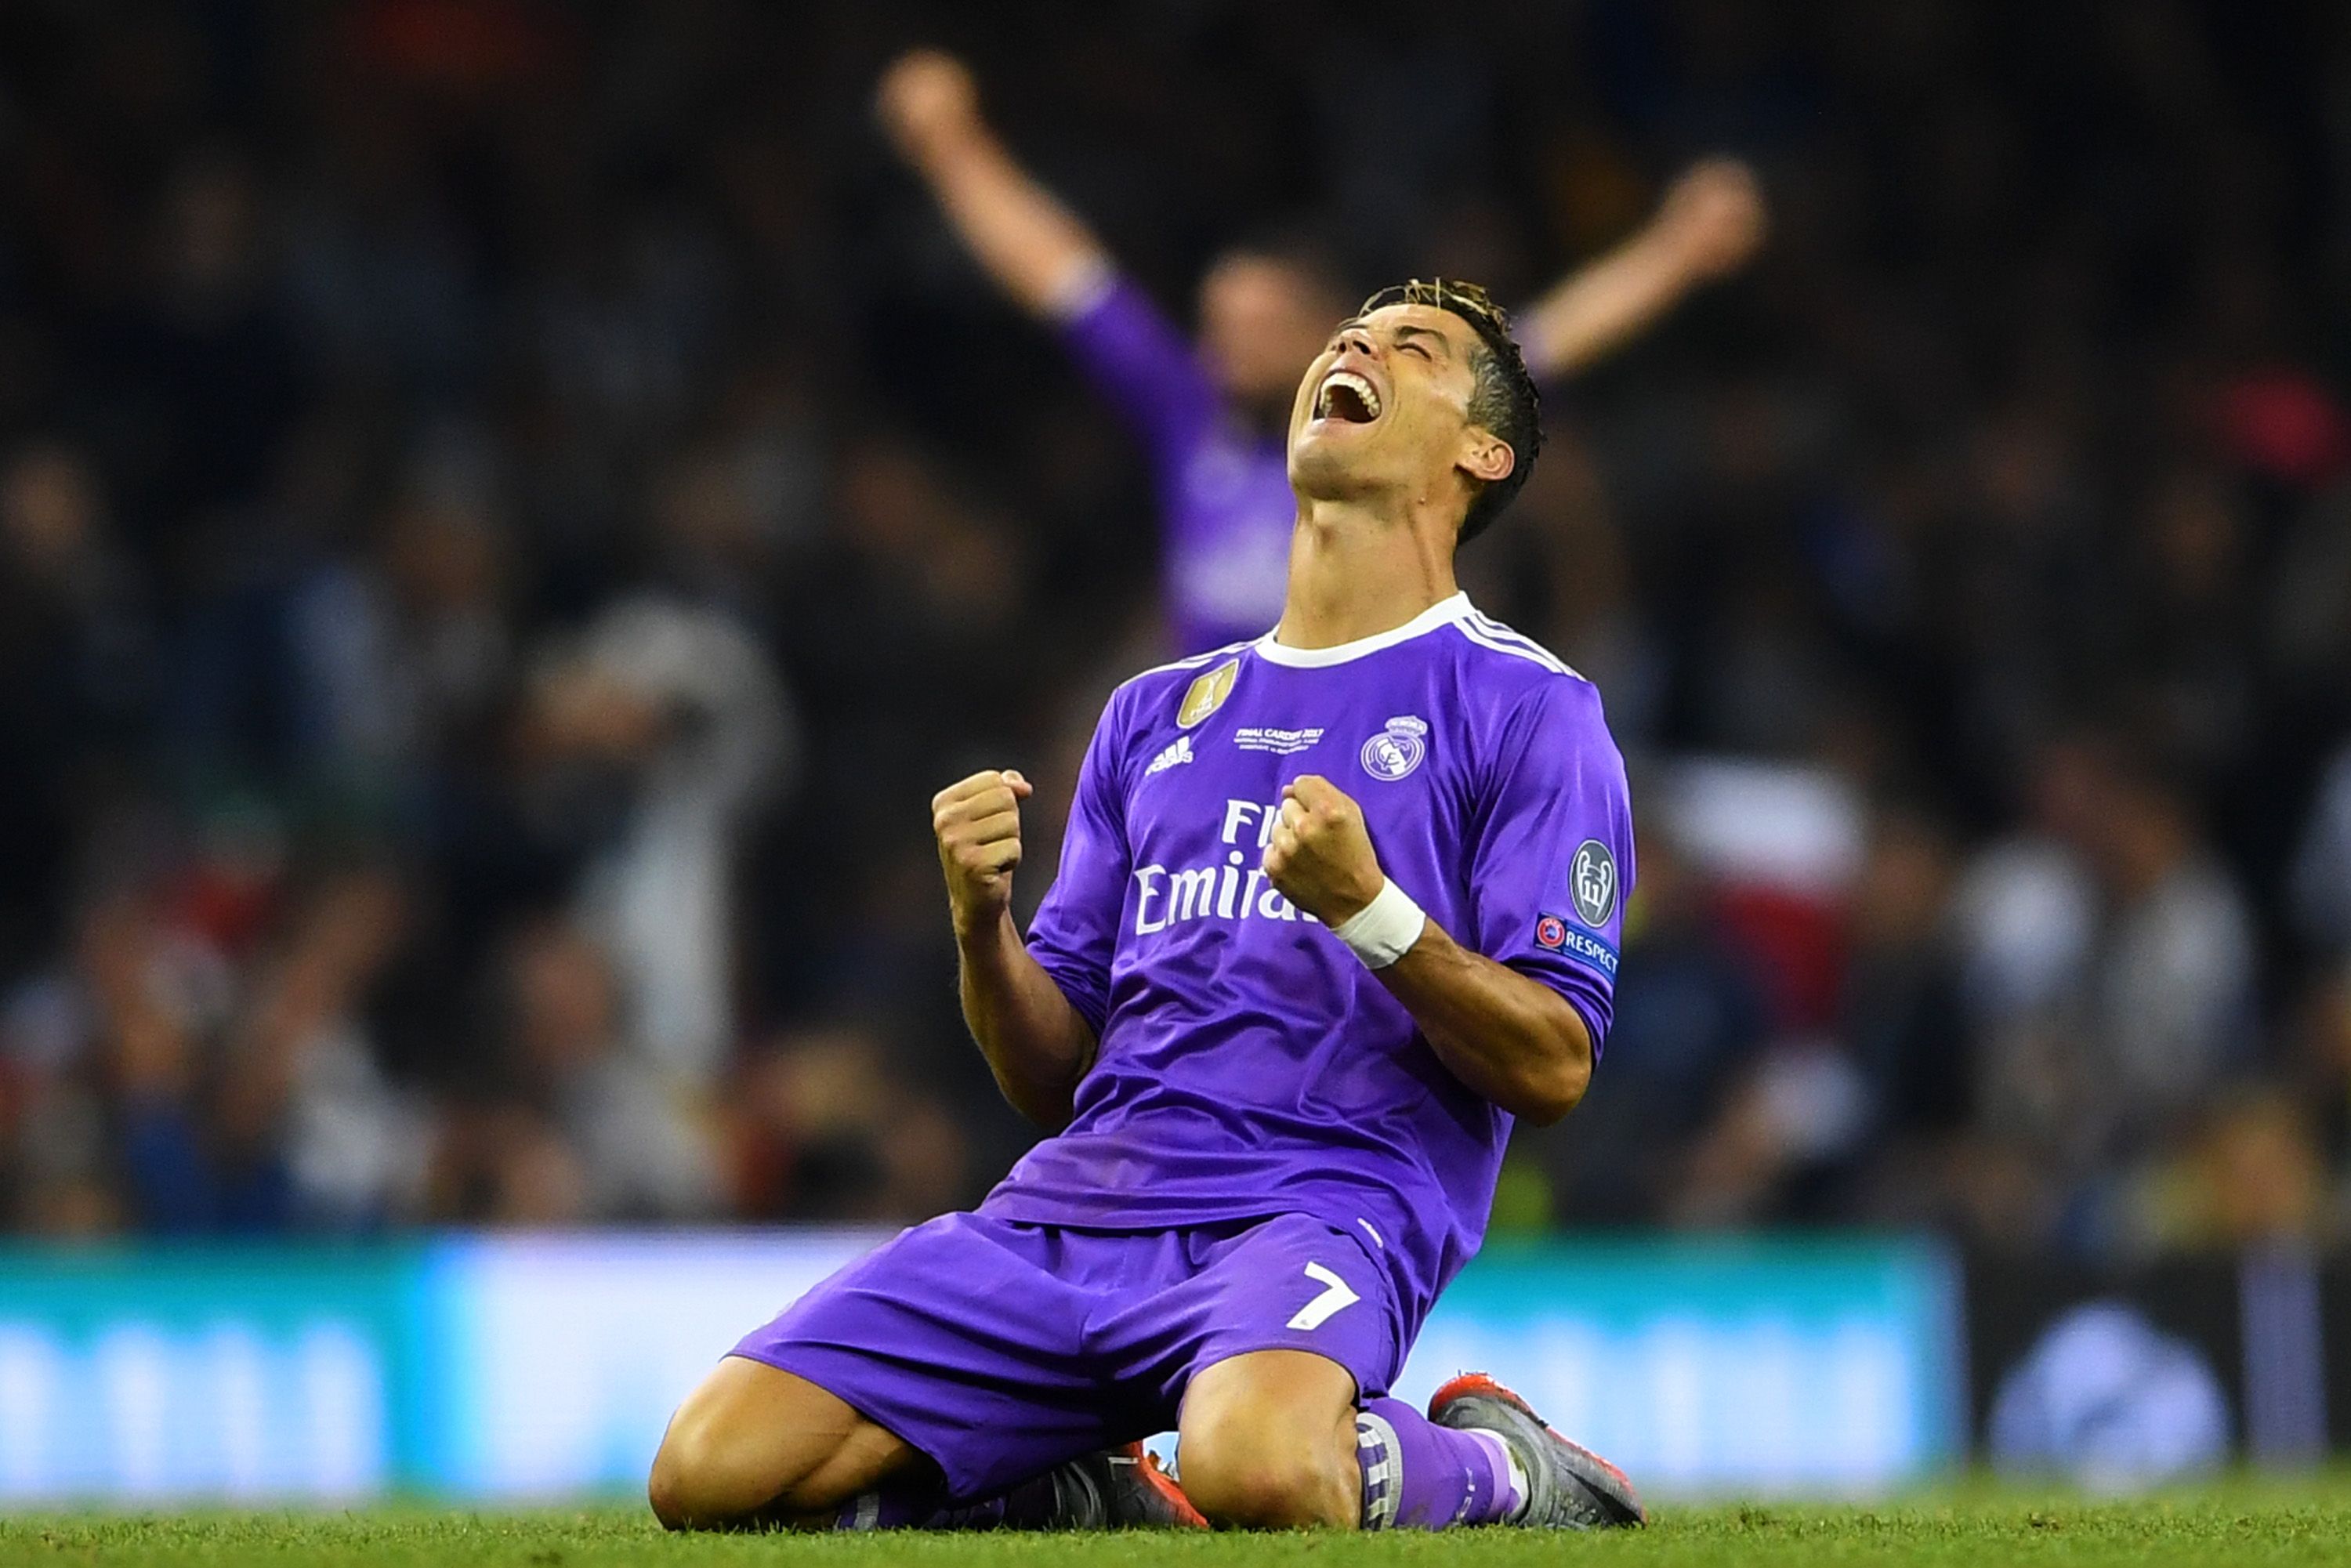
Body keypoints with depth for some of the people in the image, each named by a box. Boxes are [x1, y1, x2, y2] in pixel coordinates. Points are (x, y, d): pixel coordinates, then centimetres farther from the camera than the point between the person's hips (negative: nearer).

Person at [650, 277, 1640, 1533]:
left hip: (1319, 1207, -5)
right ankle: (1070, 1500, 8)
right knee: (712, 1471, -17)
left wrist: (1367, 908, -17)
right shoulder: (1154, 713, 24)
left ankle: (1492, 1466, -5)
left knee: (1256, 1471, -41)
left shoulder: (1527, 709, 7)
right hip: (1073, 1208, 5)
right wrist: (981, 923, 0)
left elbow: (1553, 1068, -3)